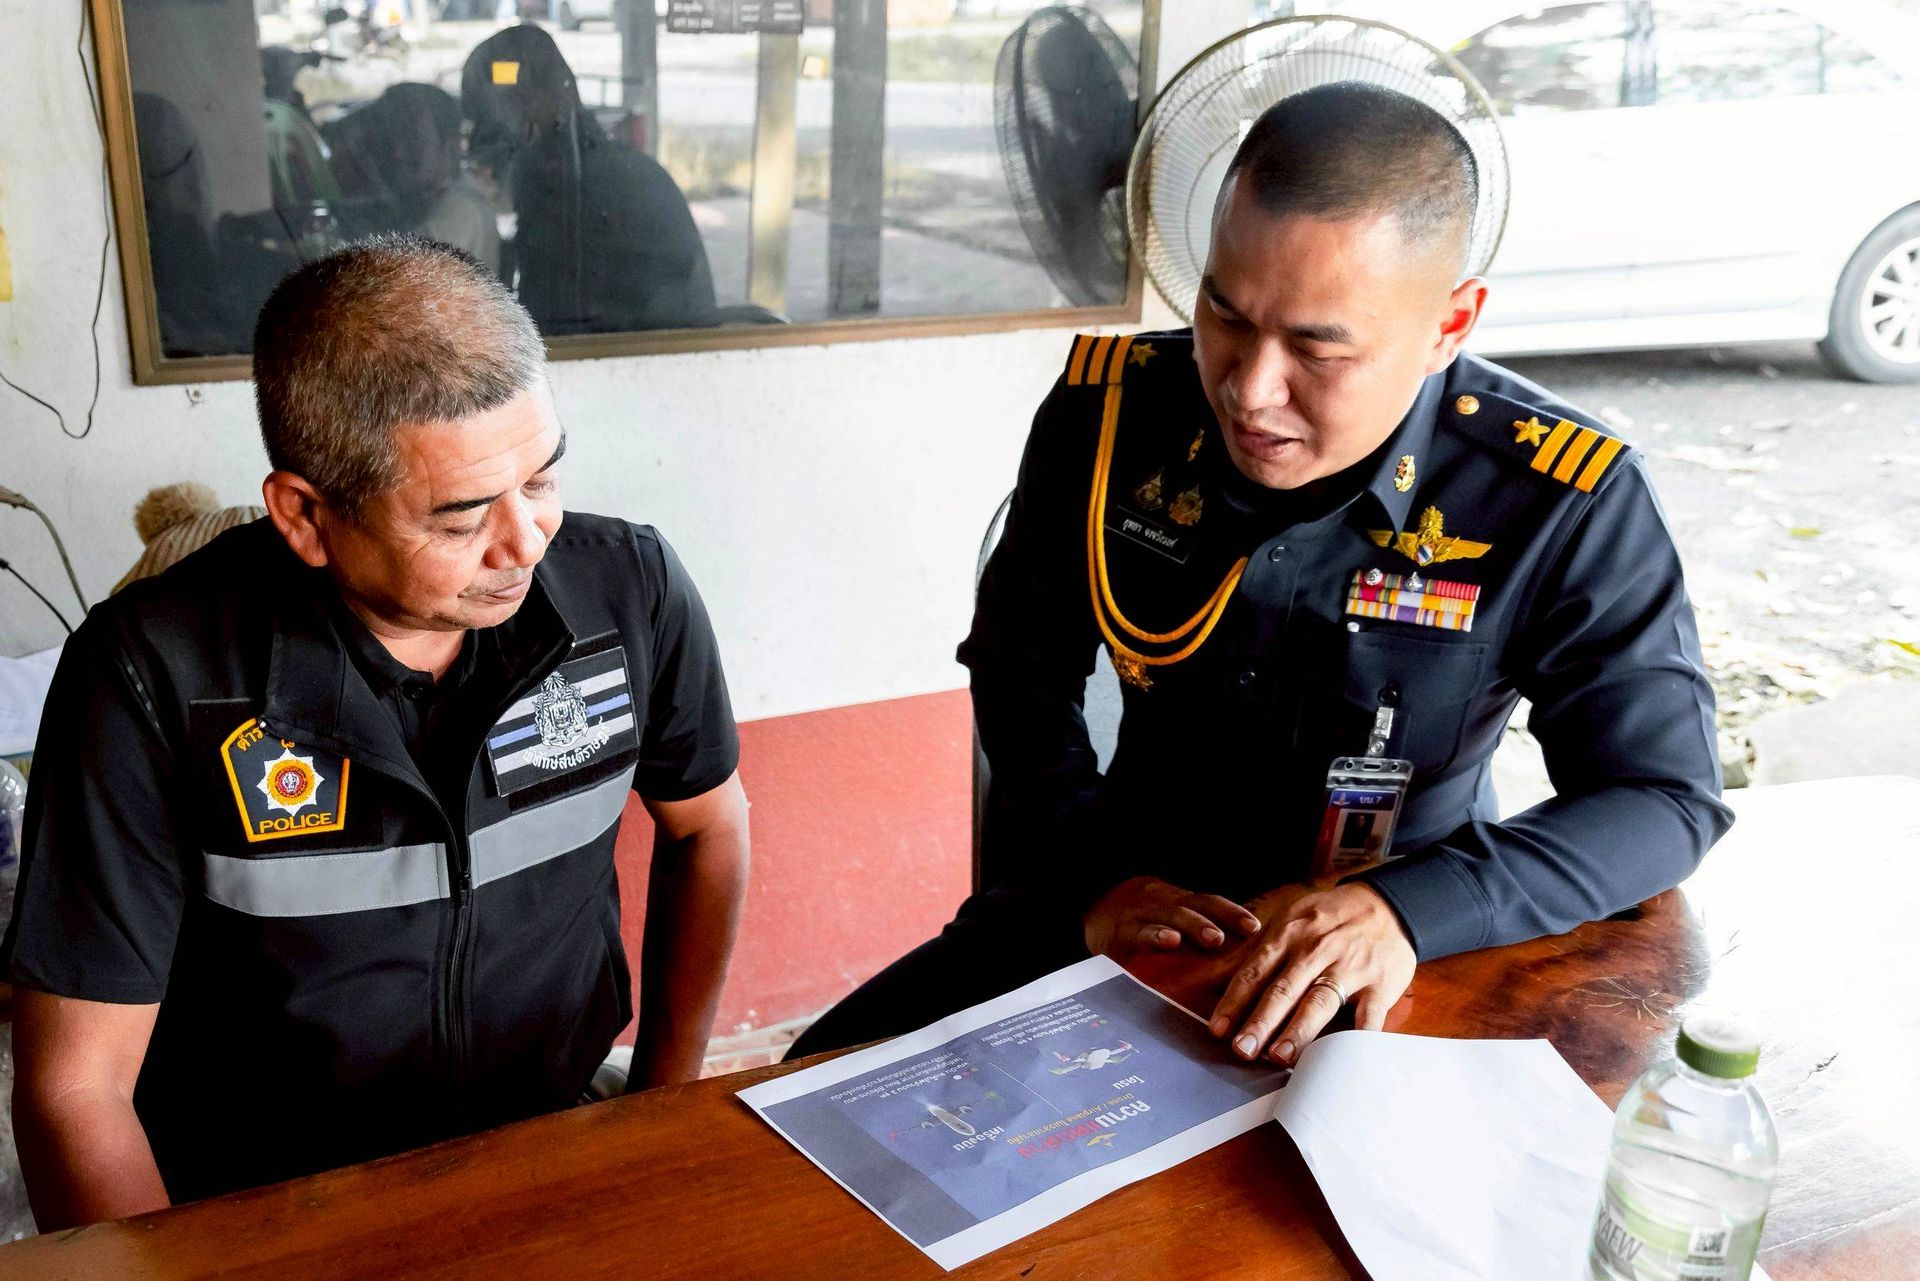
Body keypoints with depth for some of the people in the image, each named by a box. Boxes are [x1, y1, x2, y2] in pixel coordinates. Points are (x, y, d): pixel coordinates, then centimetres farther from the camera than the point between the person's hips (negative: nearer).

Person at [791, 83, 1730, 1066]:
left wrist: (1409, 911, -31)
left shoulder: (1566, 504, -20)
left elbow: (1667, 795, -14)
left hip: (1376, 981, -1)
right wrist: (1096, 876, -12)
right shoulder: (1110, 410, -11)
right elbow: (1021, 667, 3)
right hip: (1122, 914, 2)